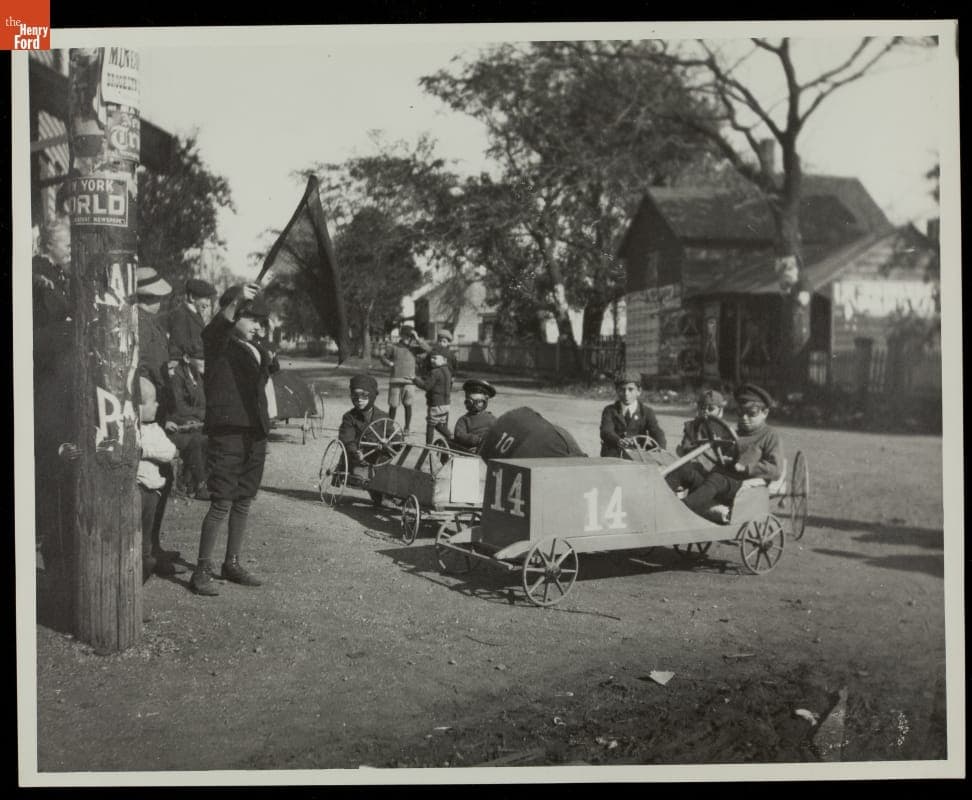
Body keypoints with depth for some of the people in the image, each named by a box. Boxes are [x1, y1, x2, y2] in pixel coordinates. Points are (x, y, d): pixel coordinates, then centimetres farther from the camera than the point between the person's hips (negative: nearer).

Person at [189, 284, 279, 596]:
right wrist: (236, 300, -42)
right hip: (227, 432, -7)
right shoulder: (218, 342, -5)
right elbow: (218, 326, -28)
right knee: (222, 504, -8)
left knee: (244, 502, 12)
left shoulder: (258, 352, 18)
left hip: (255, 434, 7)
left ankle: (232, 564, 23)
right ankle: (201, 570, 0)